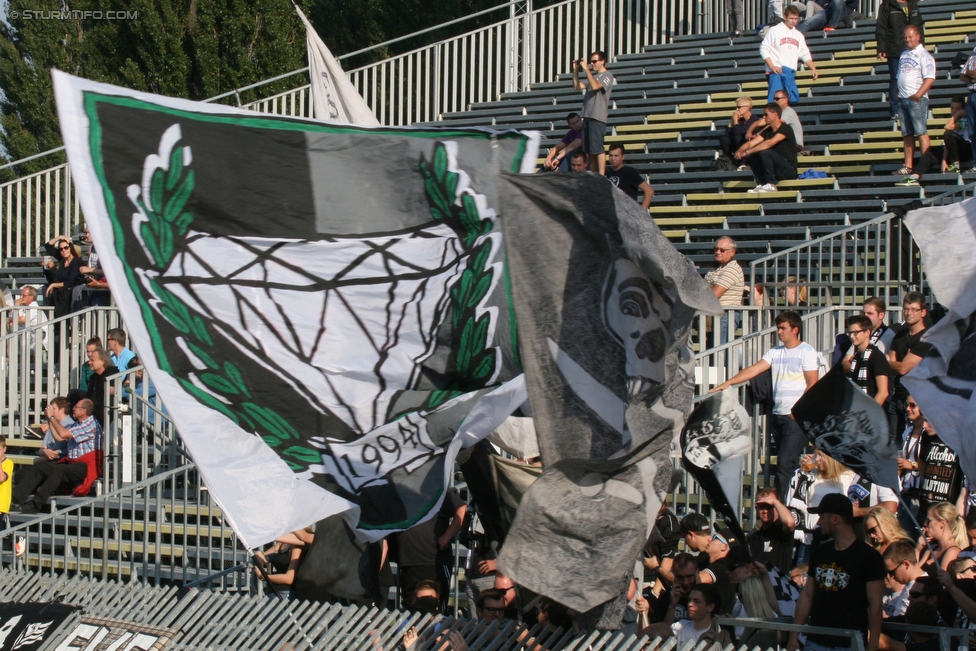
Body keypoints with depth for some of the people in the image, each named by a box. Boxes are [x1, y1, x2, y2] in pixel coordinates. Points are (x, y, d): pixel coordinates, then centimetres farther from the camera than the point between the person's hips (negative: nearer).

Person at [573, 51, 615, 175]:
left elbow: (595, 86, -20)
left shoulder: (607, 76, -3)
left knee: (597, 148, -10)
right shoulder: (592, 75, 19)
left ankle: (601, 177, -10)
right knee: (589, 150, 9)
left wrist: (586, 69, -18)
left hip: (598, 118, -8)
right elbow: (577, 87, 14)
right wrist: (576, 71, 4)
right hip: (587, 116, 8)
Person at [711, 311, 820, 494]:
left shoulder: (807, 352, -4)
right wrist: (728, 382, -2)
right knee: (790, 464, 9)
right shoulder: (775, 352, 15)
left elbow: (813, 384, -9)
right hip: (777, 415, 7)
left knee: (785, 463, -13)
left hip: (796, 417, -7)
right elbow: (753, 370, 8)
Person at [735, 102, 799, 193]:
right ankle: (761, 184, -9)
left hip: (789, 169, -8)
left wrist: (747, 152, -33)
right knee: (751, 157, -7)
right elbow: (751, 143, 2)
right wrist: (740, 151, -20)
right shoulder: (767, 131, 11)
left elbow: (769, 143, -29)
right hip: (777, 170, 8)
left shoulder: (785, 129, -14)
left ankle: (771, 185, -20)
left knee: (764, 152, -29)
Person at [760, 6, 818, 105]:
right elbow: (764, 49, -2)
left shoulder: (799, 35, 17)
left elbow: (805, 54, 20)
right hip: (777, 71, -6)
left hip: (791, 73, 6)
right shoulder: (774, 31, 1)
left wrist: (813, 68, 6)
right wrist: (772, 66, -12)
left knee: (794, 99, 2)